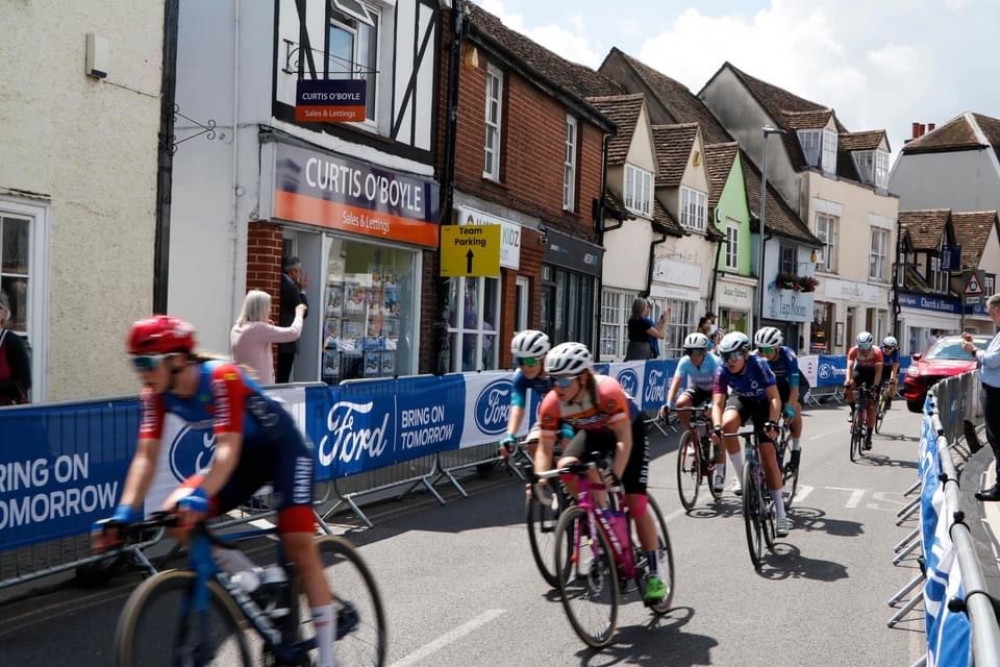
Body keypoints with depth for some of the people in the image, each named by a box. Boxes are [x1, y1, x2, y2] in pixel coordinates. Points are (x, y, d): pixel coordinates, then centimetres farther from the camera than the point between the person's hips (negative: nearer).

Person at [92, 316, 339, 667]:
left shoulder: (222, 378, -31)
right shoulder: (155, 396, -12)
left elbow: (228, 448, -40)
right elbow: (146, 456, -16)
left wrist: (201, 496, -55)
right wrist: (125, 513, -29)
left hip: (284, 449, -6)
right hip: (246, 455, 7)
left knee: (300, 547, -15)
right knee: (175, 514, -13)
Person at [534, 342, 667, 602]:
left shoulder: (607, 391, -39)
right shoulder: (552, 404, -28)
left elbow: (624, 440, -38)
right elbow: (545, 448, -20)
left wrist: (614, 478, -48)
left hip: (629, 429, -4)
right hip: (592, 433, 4)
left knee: (636, 503, -11)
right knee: (566, 466, -26)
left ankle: (655, 576, -1)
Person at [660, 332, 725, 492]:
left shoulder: (714, 362, -32)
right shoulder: (685, 362, -24)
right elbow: (676, 383, -32)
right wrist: (668, 404, -48)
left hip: (714, 391, -3)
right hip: (697, 389, 3)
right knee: (681, 404, -29)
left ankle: (720, 472, -3)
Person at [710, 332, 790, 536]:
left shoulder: (759, 365, -32)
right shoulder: (722, 372, -25)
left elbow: (774, 398, -35)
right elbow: (717, 403, -31)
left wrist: (772, 423, -50)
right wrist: (717, 427, -49)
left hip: (762, 403, -2)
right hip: (740, 400, 2)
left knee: (768, 454, -12)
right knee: (728, 423, -34)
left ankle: (781, 515, -6)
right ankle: (742, 478, -17)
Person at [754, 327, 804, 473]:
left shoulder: (788, 356, -35)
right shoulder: (757, 357, -29)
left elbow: (794, 387, -39)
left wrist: (790, 408, -51)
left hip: (789, 385, -3)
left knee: (794, 409, -27)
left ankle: (796, 449, -11)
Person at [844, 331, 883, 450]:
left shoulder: (877, 352, -29)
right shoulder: (853, 350, -26)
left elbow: (879, 370, -32)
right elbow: (850, 367, -31)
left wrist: (875, 386, -45)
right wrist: (847, 383, -46)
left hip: (872, 373, -2)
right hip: (859, 370, 2)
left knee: (871, 405, -8)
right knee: (848, 387, -32)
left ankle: (868, 437, -3)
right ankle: (854, 410, -6)